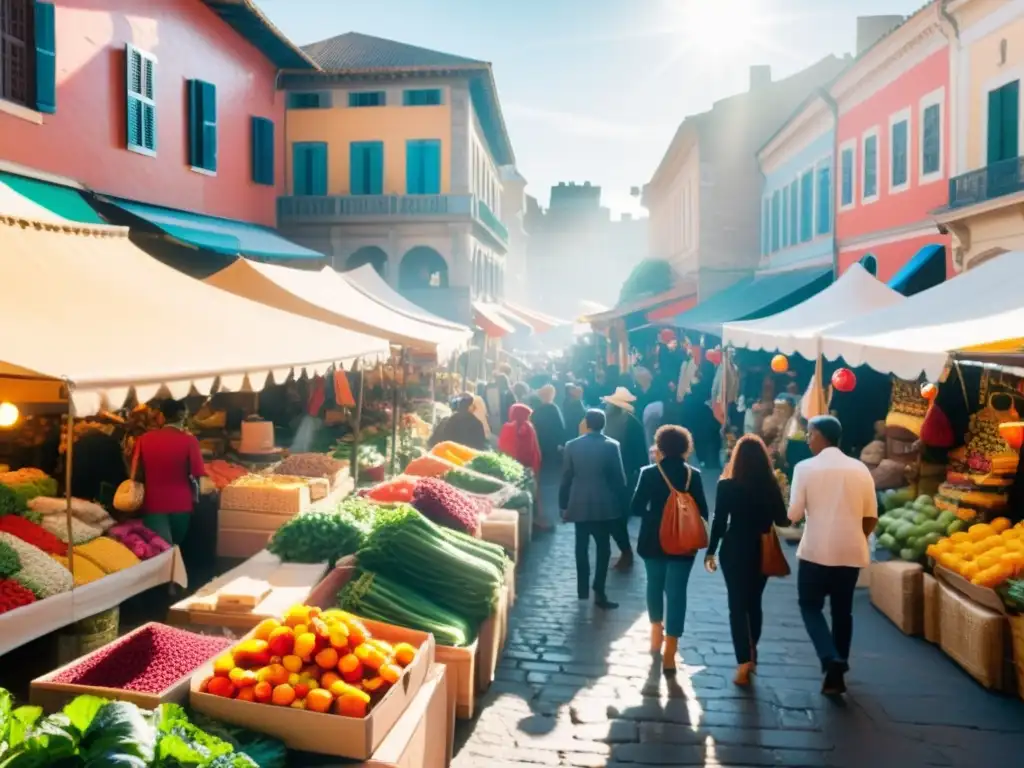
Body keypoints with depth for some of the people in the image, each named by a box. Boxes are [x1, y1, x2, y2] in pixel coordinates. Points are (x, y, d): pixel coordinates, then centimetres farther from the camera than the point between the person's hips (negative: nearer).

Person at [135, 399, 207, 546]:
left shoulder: (144, 438, -2)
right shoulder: (189, 440, -10)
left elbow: (137, 472, 3)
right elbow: (196, 475, -8)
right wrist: (195, 496, 9)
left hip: (153, 503, 1)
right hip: (180, 504, -1)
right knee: (177, 546, 20)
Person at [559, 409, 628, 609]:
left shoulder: (572, 445, -4)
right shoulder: (611, 446, -8)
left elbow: (566, 478, 0)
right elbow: (619, 477, -5)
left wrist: (564, 505, 8)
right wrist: (622, 502, 6)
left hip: (579, 504, 2)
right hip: (604, 505, -2)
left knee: (582, 546, 13)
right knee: (603, 547, 5)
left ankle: (583, 589, 19)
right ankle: (599, 592, 0)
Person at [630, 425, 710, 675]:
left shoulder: (649, 473, -8)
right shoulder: (693, 475, -5)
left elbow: (635, 509, -9)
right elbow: (702, 512, -4)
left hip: (653, 541, 1)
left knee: (655, 584, 22)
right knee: (676, 592, 1)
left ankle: (657, 633, 38)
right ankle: (669, 655, -3)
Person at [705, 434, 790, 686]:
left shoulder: (727, 485, -10)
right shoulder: (771, 485, -4)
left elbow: (719, 521, -9)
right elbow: (782, 520, 2)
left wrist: (710, 552, -1)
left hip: (735, 551, -3)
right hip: (762, 552, 3)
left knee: (737, 605, 4)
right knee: (754, 602, 19)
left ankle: (744, 663, -4)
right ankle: (751, 654, 32)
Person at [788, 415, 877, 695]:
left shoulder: (806, 467, -7)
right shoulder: (860, 469, 3)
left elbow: (794, 514, -9)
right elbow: (871, 518, 5)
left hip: (816, 551, -4)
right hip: (851, 552, 4)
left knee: (810, 607, 11)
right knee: (842, 610, 15)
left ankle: (831, 660, -10)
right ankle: (837, 672, 20)